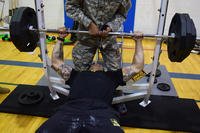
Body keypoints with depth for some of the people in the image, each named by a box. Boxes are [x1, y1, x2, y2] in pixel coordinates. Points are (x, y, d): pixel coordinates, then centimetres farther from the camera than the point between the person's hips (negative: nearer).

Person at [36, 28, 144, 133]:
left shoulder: (111, 76, 31)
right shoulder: (77, 74, 33)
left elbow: (137, 66, 35)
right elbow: (56, 62, 40)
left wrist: (138, 41, 38)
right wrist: (60, 39, 43)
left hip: (101, 112, 0)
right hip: (72, 110, 0)